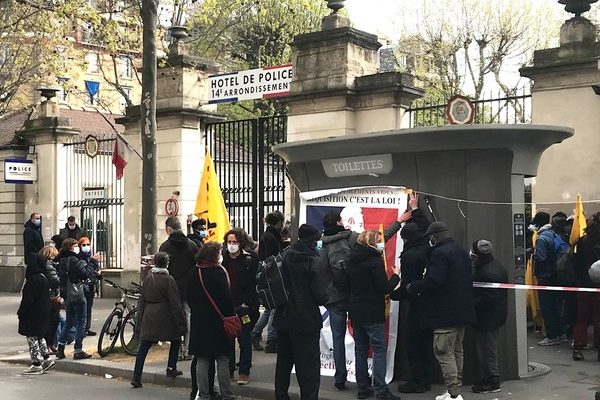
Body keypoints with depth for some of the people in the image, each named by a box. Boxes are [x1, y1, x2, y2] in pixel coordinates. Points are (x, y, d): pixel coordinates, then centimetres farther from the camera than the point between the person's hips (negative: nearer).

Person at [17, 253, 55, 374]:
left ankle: (36, 364, 1)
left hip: (33, 314, -9)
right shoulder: (43, 278, 9)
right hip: (43, 313, 9)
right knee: (39, 337, 20)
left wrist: (21, 312, -12)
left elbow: (28, 299, -21)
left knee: (32, 338, -2)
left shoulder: (32, 279, -19)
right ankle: (46, 358, 21)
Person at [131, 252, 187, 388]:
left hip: (149, 315, 4)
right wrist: (182, 322, -5)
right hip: (165, 316, -4)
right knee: (176, 340, 19)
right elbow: (175, 303, -10)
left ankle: (136, 377, 1)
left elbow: (142, 300, 10)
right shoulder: (168, 280, -10)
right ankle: (171, 369, 19)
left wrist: (140, 320, 17)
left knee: (144, 346, 4)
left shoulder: (148, 278, 5)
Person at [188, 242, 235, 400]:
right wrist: (230, 315, -6)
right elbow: (226, 298, -16)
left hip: (199, 322, 5)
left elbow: (189, 298, 12)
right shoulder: (218, 272, -13)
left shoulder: (193, 274, 5)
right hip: (218, 321, -5)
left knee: (202, 360, 9)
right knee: (222, 360, 2)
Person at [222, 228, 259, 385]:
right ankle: (229, 369, 19)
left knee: (244, 340, 2)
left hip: (244, 307, -3)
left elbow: (254, 284, -3)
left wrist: (247, 303, -8)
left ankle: (244, 372, 9)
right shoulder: (222, 259, 5)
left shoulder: (250, 260, -3)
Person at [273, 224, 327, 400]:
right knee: (309, 366, 1)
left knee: (284, 361, 18)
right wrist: (322, 299, 4)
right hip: (307, 320, -6)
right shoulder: (314, 261, -14)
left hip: (284, 319, 6)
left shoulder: (285, 258, 2)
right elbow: (320, 296, -16)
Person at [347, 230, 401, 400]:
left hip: (355, 311, 7)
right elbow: (385, 288, -15)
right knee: (379, 349, -4)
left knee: (360, 350, 11)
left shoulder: (353, 259, 9)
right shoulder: (374, 260, -14)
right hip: (372, 312, -7)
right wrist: (396, 275, -1)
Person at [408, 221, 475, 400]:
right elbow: (468, 280, 20)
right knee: (456, 351, 16)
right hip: (462, 310, 10)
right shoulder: (462, 252, 14)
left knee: (443, 352, -6)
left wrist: (412, 287, -11)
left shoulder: (440, 253, -16)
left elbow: (433, 282, -25)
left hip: (446, 313, -10)